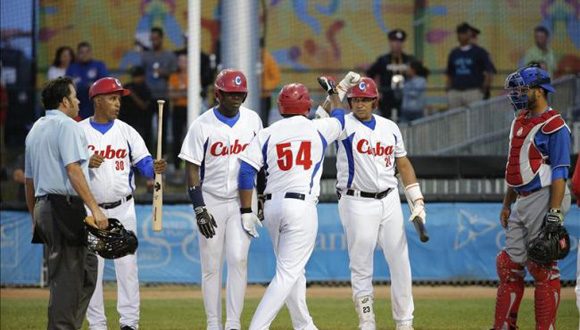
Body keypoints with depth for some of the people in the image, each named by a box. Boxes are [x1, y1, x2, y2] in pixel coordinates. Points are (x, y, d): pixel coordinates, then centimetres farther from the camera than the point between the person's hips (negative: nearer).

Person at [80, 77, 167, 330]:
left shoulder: (126, 132, 4)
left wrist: (155, 168, -23)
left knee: (127, 265, -3)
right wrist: (87, 164, -21)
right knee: (91, 269, 2)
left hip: (122, 209, 1)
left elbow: (144, 163, -1)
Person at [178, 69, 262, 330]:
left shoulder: (252, 120, 2)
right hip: (212, 202, -2)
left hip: (242, 201, 2)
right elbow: (192, 170, -7)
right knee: (211, 266, 1)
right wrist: (199, 209, -12)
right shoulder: (203, 125, -8)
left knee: (238, 259, -11)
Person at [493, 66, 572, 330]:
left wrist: (554, 214, -22)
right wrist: (507, 204, 21)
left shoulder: (553, 125, -12)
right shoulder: (520, 122, 16)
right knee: (509, 265, 10)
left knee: (543, 270, -6)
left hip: (543, 200, -9)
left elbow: (559, 173, -17)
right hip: (521, 202, 9)